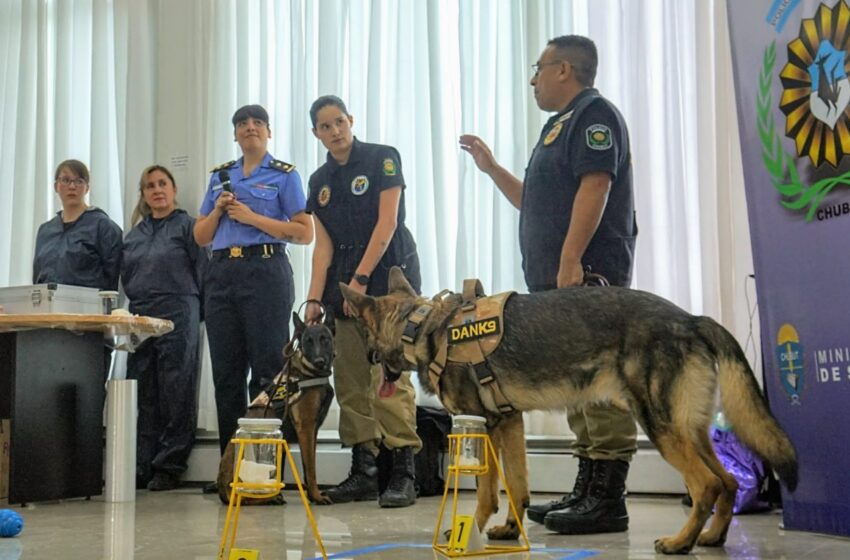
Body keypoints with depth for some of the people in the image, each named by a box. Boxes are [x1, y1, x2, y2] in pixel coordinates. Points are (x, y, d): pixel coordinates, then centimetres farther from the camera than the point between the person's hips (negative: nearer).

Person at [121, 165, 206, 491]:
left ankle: (169, 467, 1)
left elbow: (202, 269, -3)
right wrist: (136, 304, 11)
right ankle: (140, 465, 11)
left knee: (175, 394, -3)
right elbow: (125, 275, 22)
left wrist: (192, 308, -4)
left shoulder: (186, 226, 2)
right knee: (142, 396, 6)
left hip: (177, 316, -6)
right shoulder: (134, 234, 18)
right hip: (139, 317, 6)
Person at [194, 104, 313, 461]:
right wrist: (218, 209, 0)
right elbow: (200, 237, 20)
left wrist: (252, 217, -9)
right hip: (221, 273, 5)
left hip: (265, 271, -5)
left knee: (267, 369, -7)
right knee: (226, 371, 4)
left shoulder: (284, 175, 5)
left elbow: (305, 233, -4)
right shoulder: (220, 176, 19)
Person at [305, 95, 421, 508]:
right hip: (344, 279, 6)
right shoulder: (320, 181, 14)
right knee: (349, 378, 4)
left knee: (389, 374, -12)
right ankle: (363, 472, 10)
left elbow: (386, 223, -9)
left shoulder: (381, 159, -2)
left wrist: (361, 279, -13)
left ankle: (403, 473, -10)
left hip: (387, 271, -6)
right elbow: (324, 244, 9)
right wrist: (314, 297, -1)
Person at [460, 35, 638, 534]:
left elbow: (594, 187, -18)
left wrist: (570, 261, -24)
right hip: (560, 280, 10)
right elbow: (536, 203, 33)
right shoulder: (562, 123, 26)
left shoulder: (594, 114, -4)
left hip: (588, 274, -10)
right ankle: (588, 490, 16)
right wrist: (492, 168, 26)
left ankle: (608, 499, -9)